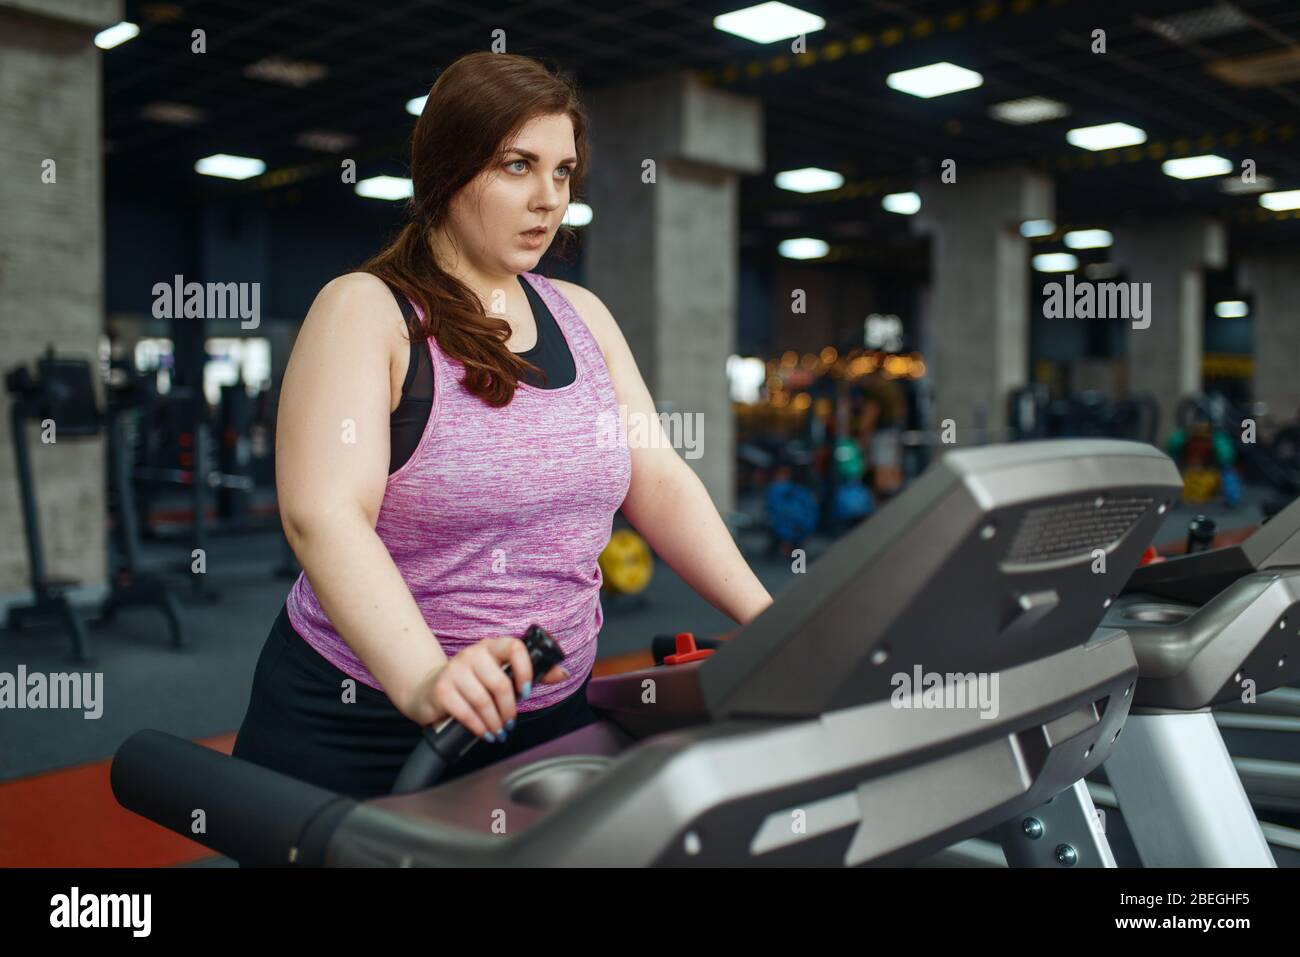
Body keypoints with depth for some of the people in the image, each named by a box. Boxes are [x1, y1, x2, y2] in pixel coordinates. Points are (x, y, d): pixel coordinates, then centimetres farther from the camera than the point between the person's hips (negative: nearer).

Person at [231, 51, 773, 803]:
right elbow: (322, 512, -23)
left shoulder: (582, 317, 7)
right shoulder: (367, 311, -10)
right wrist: (425, 681, -38)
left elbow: (660, 481, 3)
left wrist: (767, 620, -9)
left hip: (553, 720, 5)